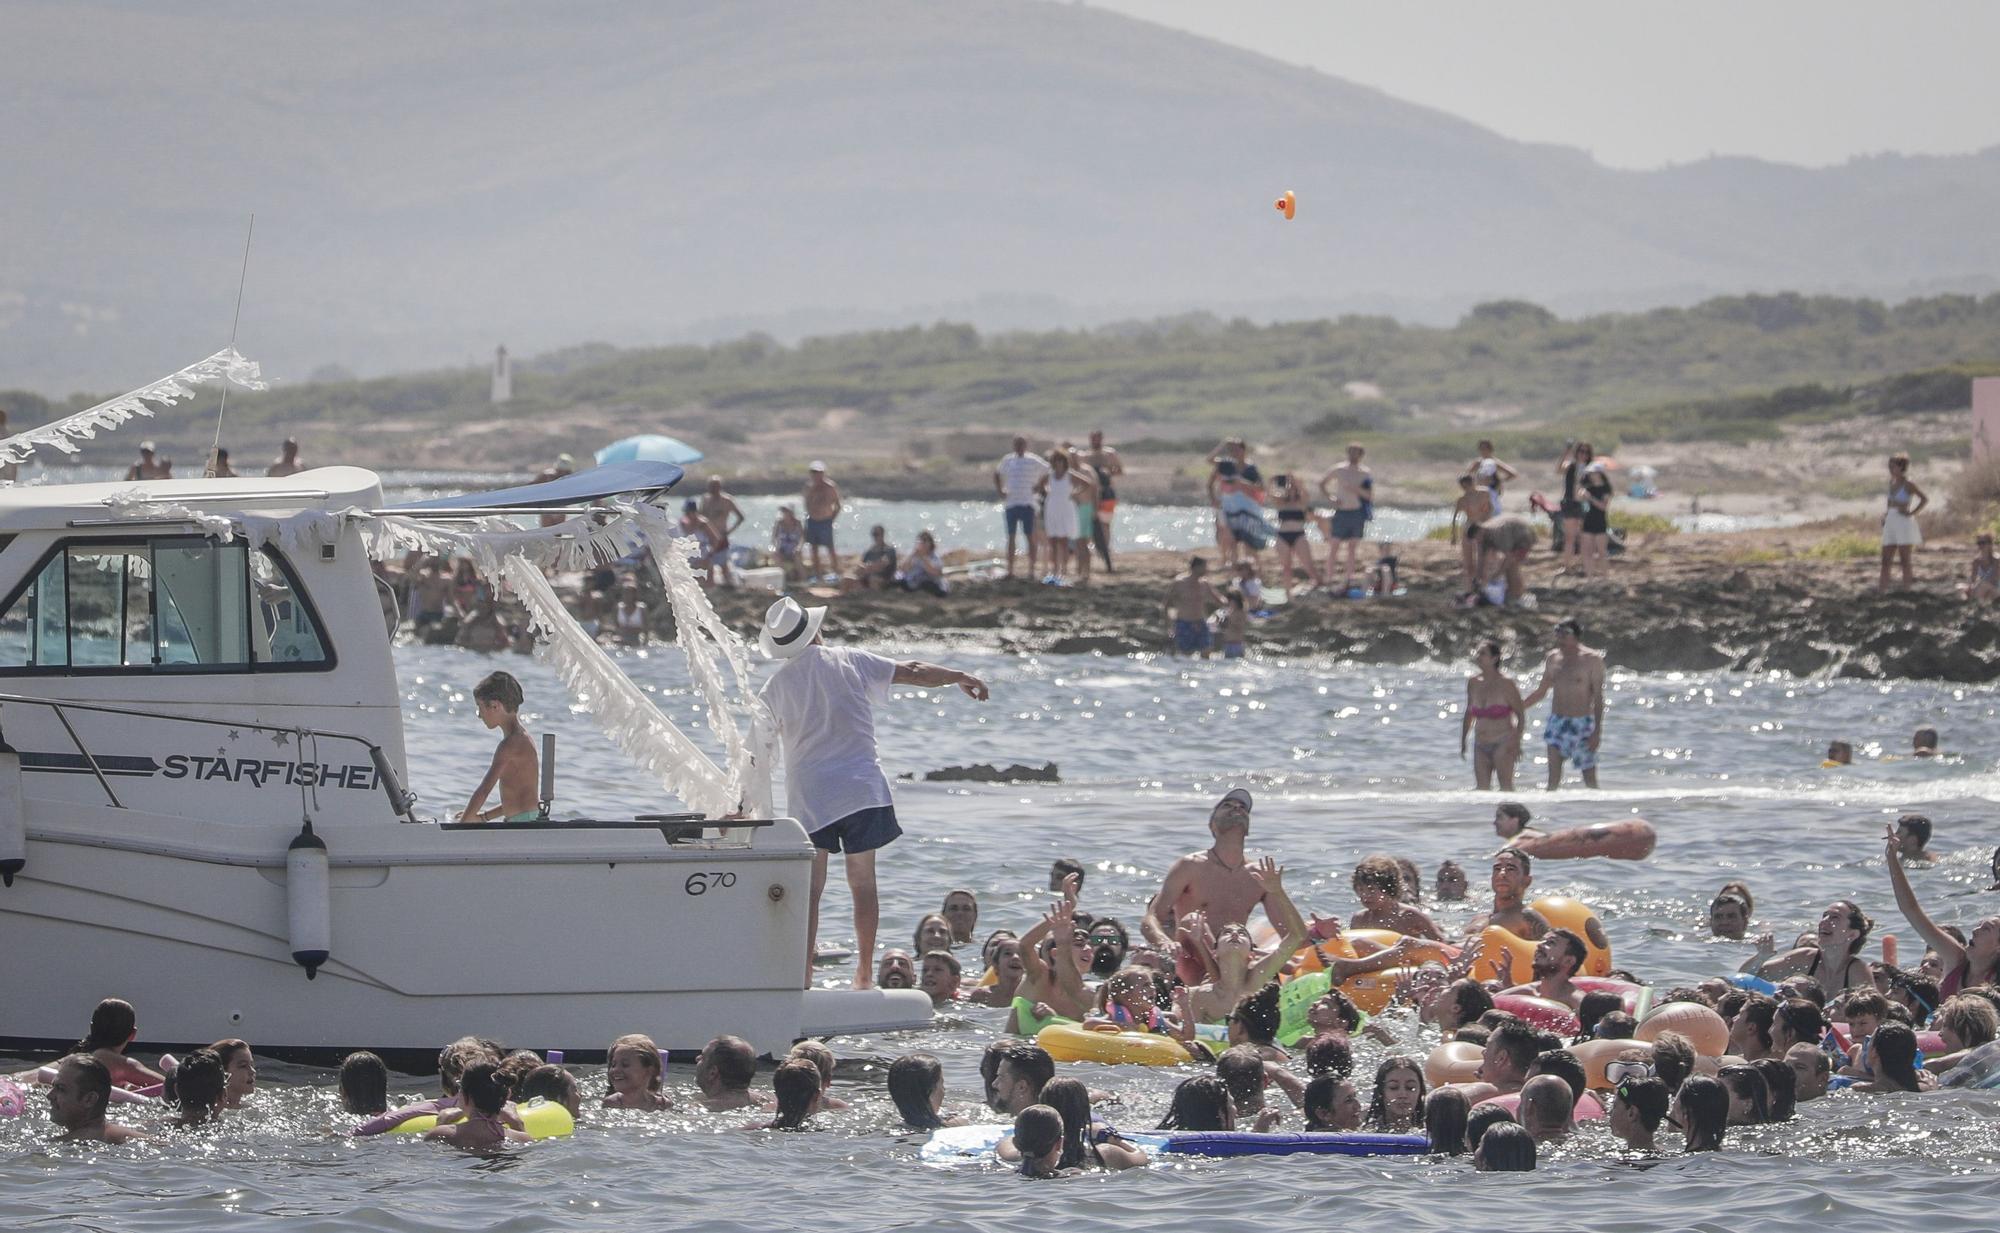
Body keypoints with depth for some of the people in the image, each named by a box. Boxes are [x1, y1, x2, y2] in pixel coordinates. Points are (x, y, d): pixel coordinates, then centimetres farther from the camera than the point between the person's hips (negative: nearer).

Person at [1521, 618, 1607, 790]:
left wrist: (1597, 731, -13)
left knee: (1590, 778, 2)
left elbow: (1598, 698, -8)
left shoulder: (1592, 660, -5)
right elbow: (1541, 691, 21)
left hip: (1582, 723, -4)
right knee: (1553, 773, -7)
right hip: (1557, 722, 4)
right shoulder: (1553, 659, 10)